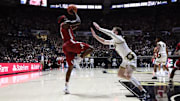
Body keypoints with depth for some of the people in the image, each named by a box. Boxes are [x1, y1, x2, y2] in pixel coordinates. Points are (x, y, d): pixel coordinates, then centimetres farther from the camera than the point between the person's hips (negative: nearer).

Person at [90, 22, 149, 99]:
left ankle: (143, 92, -15)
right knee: (120, 74, 13)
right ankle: (137, 84, 22)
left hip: (131, 58, -10)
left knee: (128, 75, -22)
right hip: (125, 59, 10)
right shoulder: (114, 41, 12)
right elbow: (104, 42, 15)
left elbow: (110, 33, -32)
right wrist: (95, 35, 8)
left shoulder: (118, 38, -15)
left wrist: (99, 28, -27)